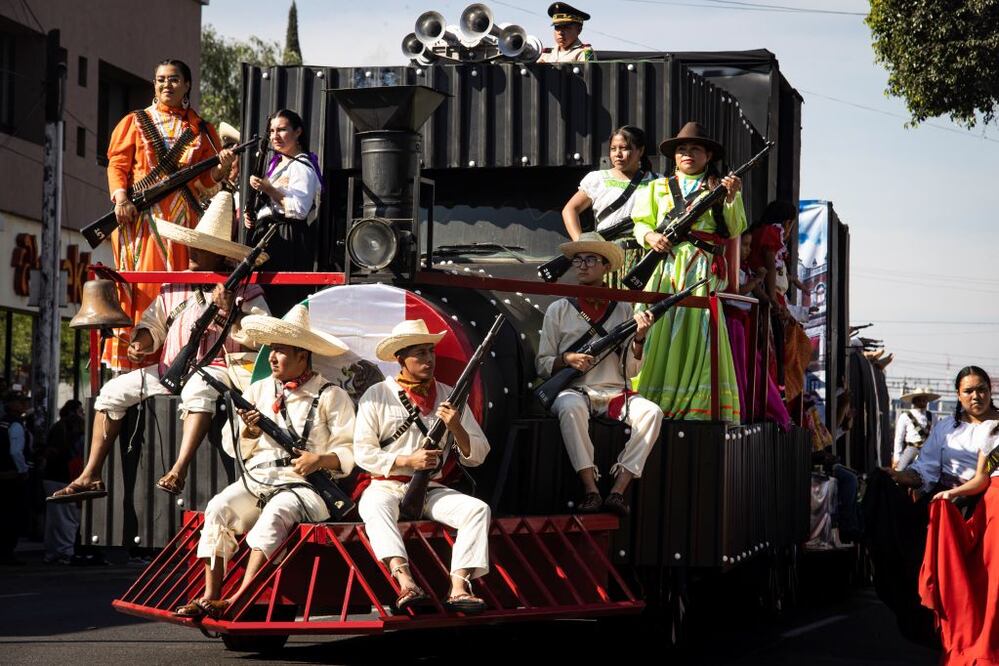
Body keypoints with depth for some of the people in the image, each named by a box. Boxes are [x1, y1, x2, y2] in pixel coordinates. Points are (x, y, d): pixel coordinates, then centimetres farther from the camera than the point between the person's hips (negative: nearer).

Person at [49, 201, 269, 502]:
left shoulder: (243, 289, 1)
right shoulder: (173, 287, 18)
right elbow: (153, 323, 25)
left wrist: (230, 310, -22)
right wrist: (140, 344, 4)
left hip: (215, 367, -6)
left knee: (198, 391, -41)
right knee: (114, 391, -7)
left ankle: (178, 471, -49)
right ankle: (91, 476, -8)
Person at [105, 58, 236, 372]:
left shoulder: (201, 130, 16)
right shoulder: (136, 122, 14)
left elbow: (206, 179, 10)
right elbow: (117, 164, 5)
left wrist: (221, 167, -12)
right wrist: (120, 197, -12)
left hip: (183, 218, 1)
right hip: (141, 217, -1)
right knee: (141, 285, -6)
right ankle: (134, 355, -6)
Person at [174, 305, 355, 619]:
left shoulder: (331, 396, 5)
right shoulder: (258, 390, 19)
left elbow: (349, 452, 0)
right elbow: (237, 450, 19)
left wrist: (321, 459, -18)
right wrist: (251, 432, -2)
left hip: (304, 484, -4)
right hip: (257, 477, 5)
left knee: (274, 515, -35)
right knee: (219, 508, -25)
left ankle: (238, 600, -41)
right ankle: (209, 597, -28)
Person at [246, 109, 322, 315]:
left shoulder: (301, 168, -9)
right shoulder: (277, 164, 22)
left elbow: (299, 210, -21)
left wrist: (268, 189, -17)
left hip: (288, 240, -10)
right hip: (266, 235, 10)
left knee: (282, 301, -14)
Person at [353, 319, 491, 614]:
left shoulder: (449, 397, 10)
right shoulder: (376, 396, 2)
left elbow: (477, 456, 7)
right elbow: (363, 453, -3)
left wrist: (456, 428, -12)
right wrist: (408, 461, -14)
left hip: (432, 489, 3)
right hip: (385, 486, -3)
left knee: (478, 509, -24)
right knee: (376, 510, -37)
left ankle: (459, 587, -37)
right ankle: (405, 583, -53)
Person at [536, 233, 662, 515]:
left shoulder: (622, 310, 13)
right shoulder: (559, 309, 10)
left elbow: (630, 370, 10)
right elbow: (542, 365, 8)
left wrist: (638, 338, -7)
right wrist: (567, 359, -12)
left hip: (614, 394, 2)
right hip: (573, 390, -2)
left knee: (651, 412, -28)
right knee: (572, 407, -38)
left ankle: (618, 490, -30)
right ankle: (590, 490, -37)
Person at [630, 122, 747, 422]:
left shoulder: (720, 188, 17)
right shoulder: (658, 188, 22)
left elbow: (734, 229, 6)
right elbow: (640, 222, 13)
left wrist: (731, 198, -10)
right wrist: (650, 235, -8)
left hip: (702, 272, -1)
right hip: (664, 269, 1)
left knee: (698, 337, -11)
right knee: (659, 333, -8)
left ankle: (696, 408, -13)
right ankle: (651, 405, -9)